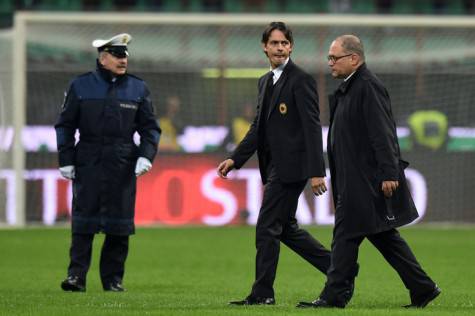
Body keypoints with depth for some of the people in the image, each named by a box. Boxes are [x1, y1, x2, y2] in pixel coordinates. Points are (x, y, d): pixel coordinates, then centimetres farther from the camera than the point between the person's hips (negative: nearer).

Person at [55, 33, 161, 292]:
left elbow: (149, 127, 12)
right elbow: (65, 125, 9)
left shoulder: (138, 88, 9)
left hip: (123, 165, 1)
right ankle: (77, 275, -6)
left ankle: (113, 278, 9)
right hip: (87, 163, -1)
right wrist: (66, 160, 1)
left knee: (119, 224, 2)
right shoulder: (80, 86, 5)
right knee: (83, 222, -6)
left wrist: (146, 155, -4)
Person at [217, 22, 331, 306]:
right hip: (275, 166, 9)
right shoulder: (266, 82, 16)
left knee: (268, 228, -6)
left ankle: (262, 293, 0)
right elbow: (259, 127, 20)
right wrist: (235, 159, 10)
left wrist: (316, 172, -20)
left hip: (291, 166, -9)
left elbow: (312, 127, -15)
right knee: (286, 228, 13)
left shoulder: (301, 80, -10)